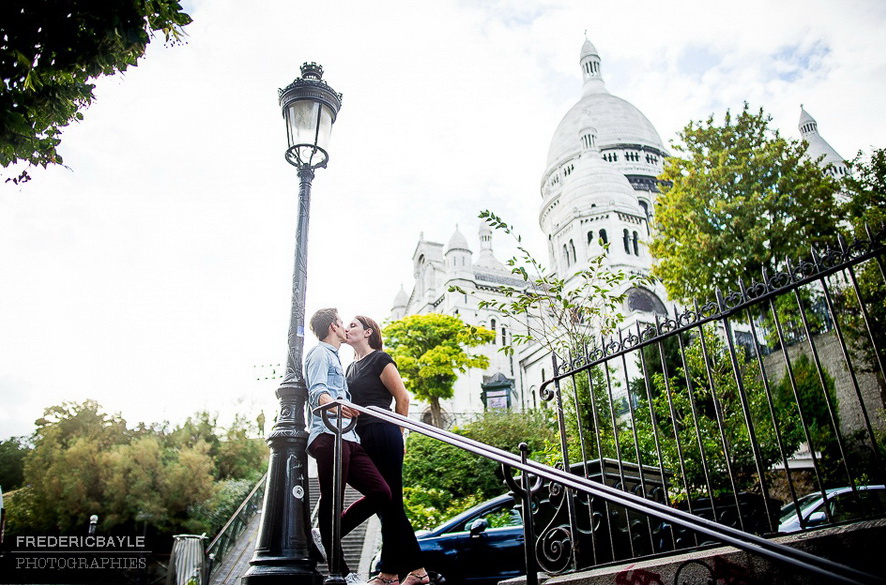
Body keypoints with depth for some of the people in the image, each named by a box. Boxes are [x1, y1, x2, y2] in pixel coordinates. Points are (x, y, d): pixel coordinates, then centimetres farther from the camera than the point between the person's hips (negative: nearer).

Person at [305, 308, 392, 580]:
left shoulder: (334, 358, 32)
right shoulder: (320, 353, 4)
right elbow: (317, 390, -16)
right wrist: (332, 403, -36)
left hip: (348, 438, 9)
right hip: (328, 435, -9)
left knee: (381, 492, -1)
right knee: (331, 500, -10)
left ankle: (328, 537, 5)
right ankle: (339, 570, -7)